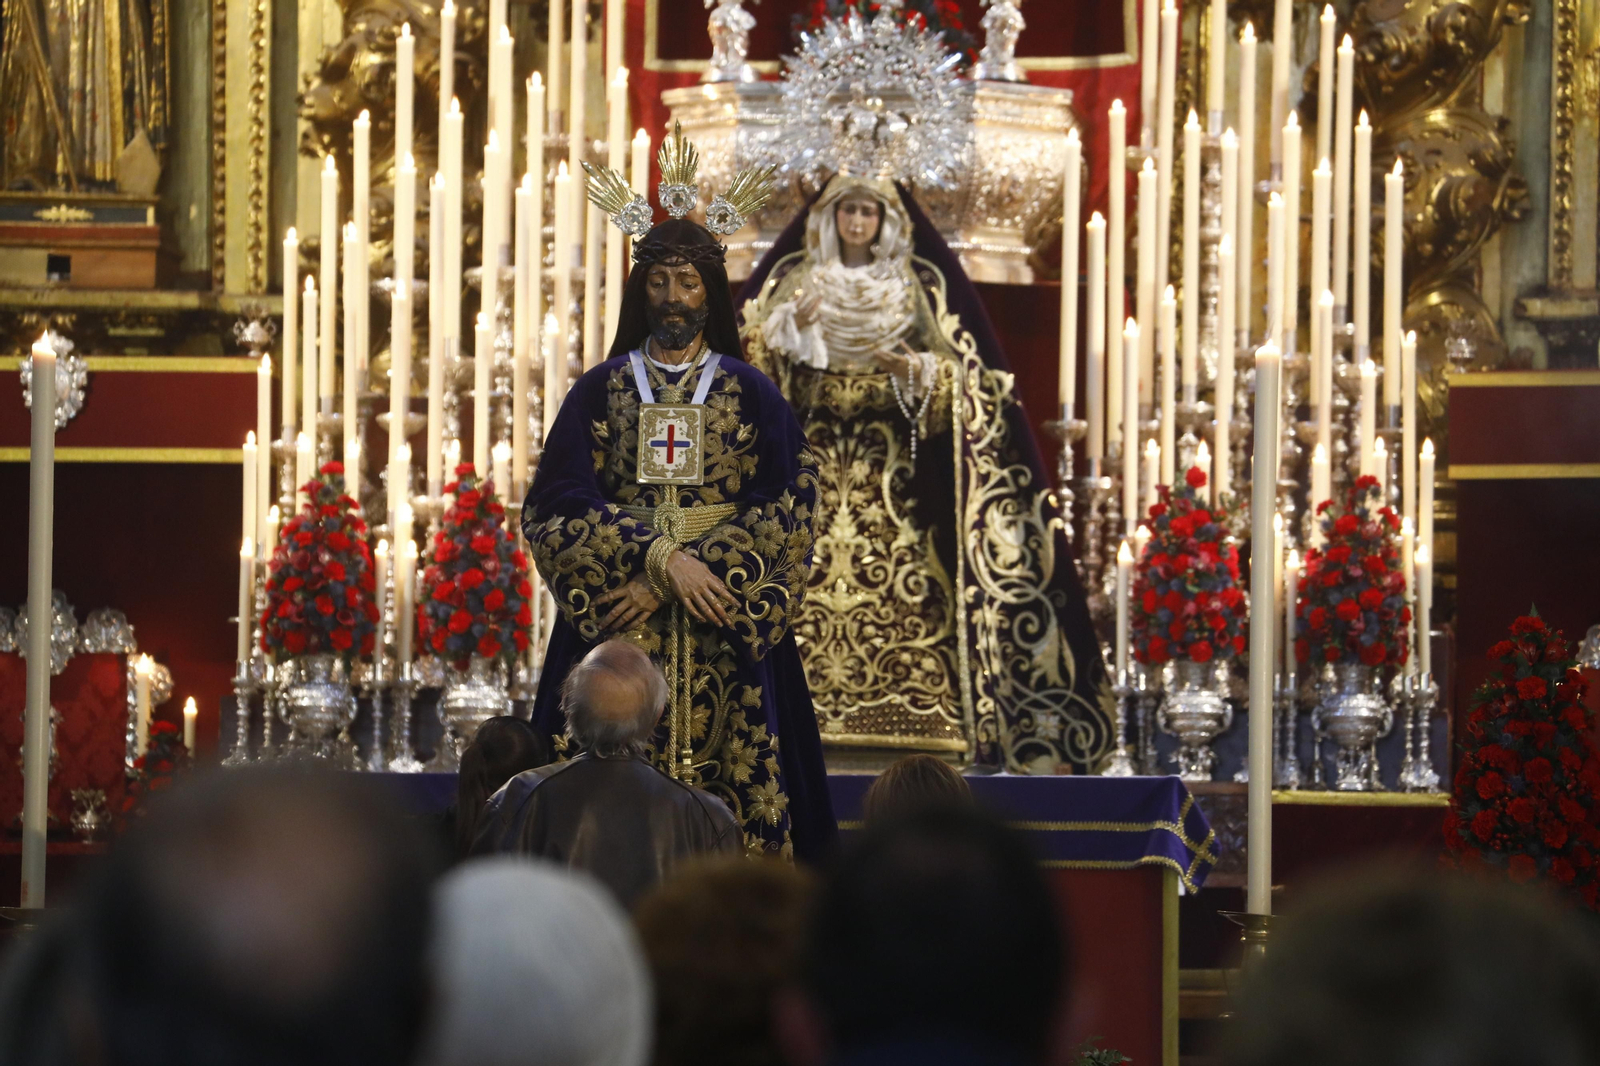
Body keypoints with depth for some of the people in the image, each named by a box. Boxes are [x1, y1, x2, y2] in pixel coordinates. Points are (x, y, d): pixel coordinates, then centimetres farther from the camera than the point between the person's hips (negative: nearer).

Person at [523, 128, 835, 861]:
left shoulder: (751, 395, 6)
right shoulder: (599, 392, 8)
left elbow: (784, 512, -5)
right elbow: (558, 505, -2)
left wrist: (663, 583, -13)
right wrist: (662, 559, -16)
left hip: (725, 640, 0)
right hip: (616, 632, 0)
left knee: (722, 804, -5)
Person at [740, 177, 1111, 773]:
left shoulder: (911, 285, 11)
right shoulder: (800, 277, 12)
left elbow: (951, 366, 7)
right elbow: (759, 345, 2)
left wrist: (914, 369, -13)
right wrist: (792, 325, -18)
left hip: (886, 453, 0)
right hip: (814, 452, 0)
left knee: (898, 569, -10)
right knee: (807, 578, -12)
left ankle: (905, 706, -11)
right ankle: (800, 696, -14)